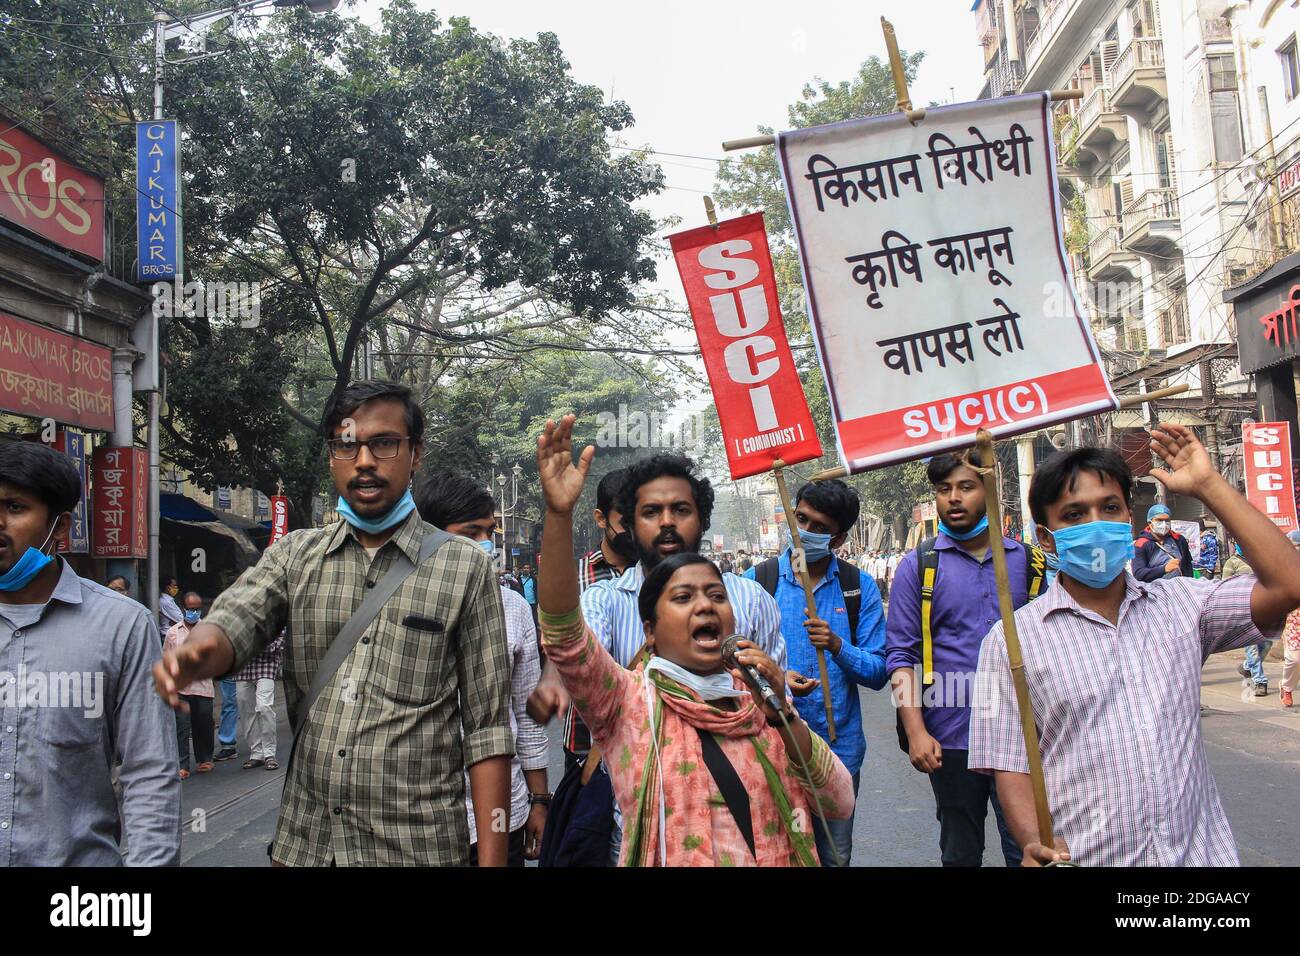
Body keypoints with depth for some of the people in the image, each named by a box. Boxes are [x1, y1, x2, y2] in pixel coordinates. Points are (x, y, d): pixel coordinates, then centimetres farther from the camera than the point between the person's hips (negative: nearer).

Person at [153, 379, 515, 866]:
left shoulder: (465, 567, -6)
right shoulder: (295, 554, 6)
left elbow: (487, 729, -6)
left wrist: (492, 857, -10)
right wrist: (193, 657, -35)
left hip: (417, 845, -3)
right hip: (302, 840, 3)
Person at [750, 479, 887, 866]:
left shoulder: (859, 588, 1)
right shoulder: (758, 580, -3)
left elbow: (878, 672, -2)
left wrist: (837, 645, -19)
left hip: (839, 746, 1)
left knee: (835, 856, 14)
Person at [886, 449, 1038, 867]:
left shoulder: (1029, 561, 5)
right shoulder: (918, 566, -1)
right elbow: (901, 655, -4)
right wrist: (915, 732, -11)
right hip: (951, 739, -1)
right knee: (960, 854, 14)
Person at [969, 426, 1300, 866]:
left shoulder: (1181, 603, 4)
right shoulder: (1012, 640, -5)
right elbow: (1011, 766, -6)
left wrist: (1208, 486, -7)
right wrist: (1037, 843, -24)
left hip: (1202, 851, 3)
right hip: (1083, 860, -2)